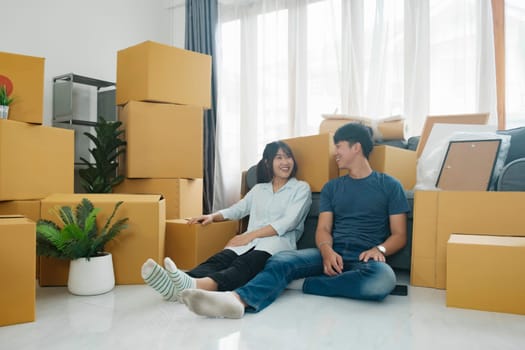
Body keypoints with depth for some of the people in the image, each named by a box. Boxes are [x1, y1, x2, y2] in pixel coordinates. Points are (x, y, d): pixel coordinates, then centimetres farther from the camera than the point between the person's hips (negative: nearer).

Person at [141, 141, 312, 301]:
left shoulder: (301, 188, 12)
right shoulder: (258, 189, 27)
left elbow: (288, 222, -3)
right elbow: (236, 210, 27)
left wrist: (251, 235, -13)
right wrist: (213, 216, 5)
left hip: (278, 240, -4)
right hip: (250, 240, 4)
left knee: (245, 264, -37)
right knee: (220, 259, -29)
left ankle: (197, 286, -66)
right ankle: (176, 285, -57)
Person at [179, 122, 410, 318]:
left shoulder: (390, 185, 9)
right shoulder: (331, 187, 17)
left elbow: (399, 235, 5)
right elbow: (323, 228, 7)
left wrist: (379, 249, -17)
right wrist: (327, 251, -16)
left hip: (365, 258, -2)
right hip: (332, 253, 2)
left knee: (383, 278, -38)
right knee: (281, 260, -26)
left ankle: (303, 284, -24)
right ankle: (238, 299, -54)